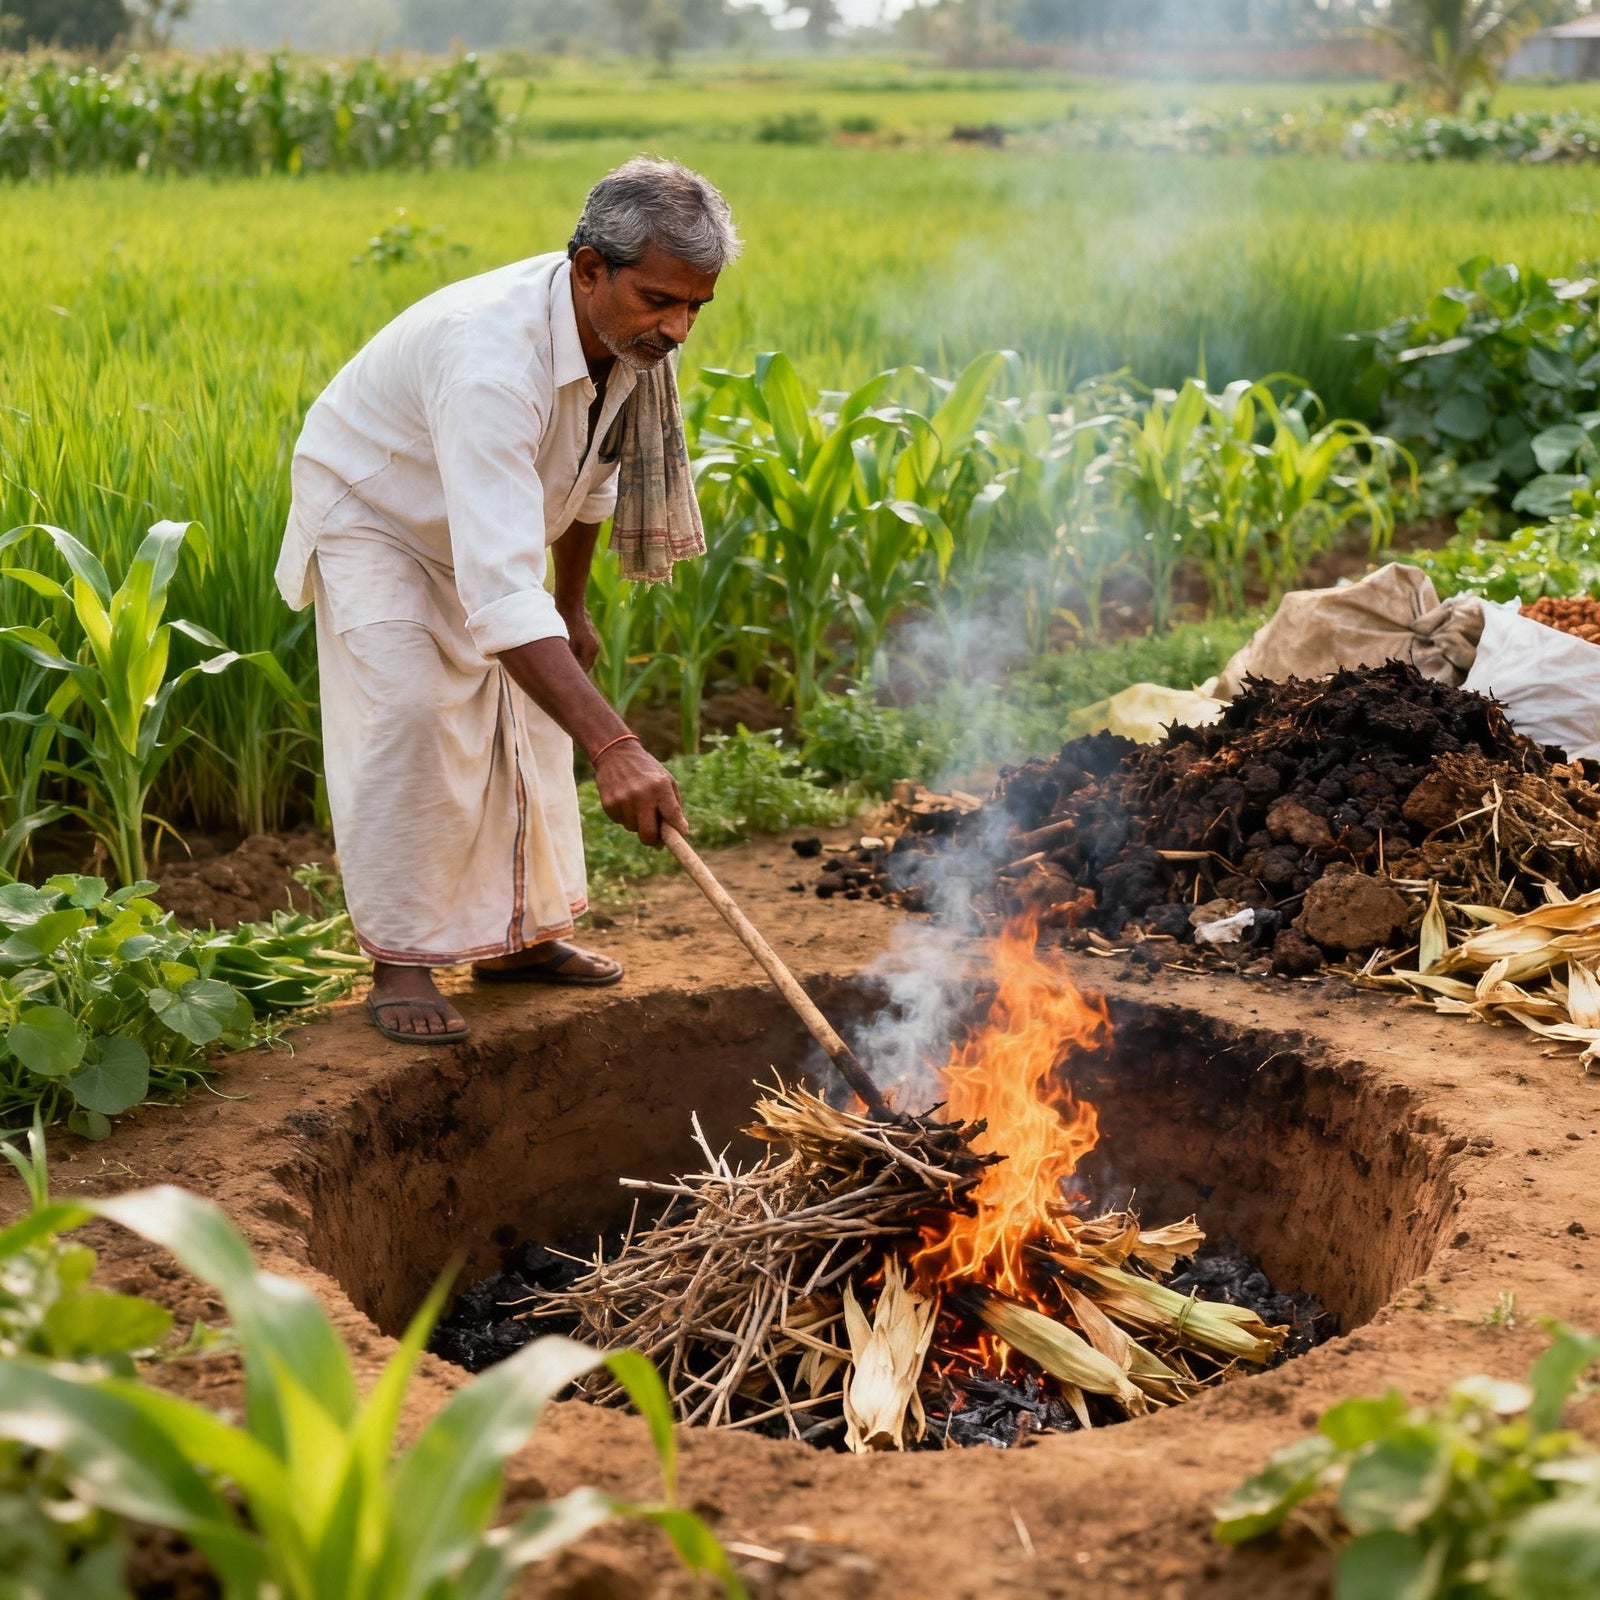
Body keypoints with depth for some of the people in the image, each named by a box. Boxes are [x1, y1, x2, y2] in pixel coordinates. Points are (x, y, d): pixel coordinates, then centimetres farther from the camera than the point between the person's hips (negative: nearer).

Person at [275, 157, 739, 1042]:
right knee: (410, 708, -21)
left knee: (528, 710, 7)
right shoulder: (490, 361, -45)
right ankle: (399, 960, -9)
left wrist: (571, 603, 13)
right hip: (373, 512, -7)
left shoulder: (631, 337, -19)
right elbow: (501, 588, -53)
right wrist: (612, 745, -59)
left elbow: (589, 472, 4)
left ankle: (519, 932, 20)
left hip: (492, 519, 8)